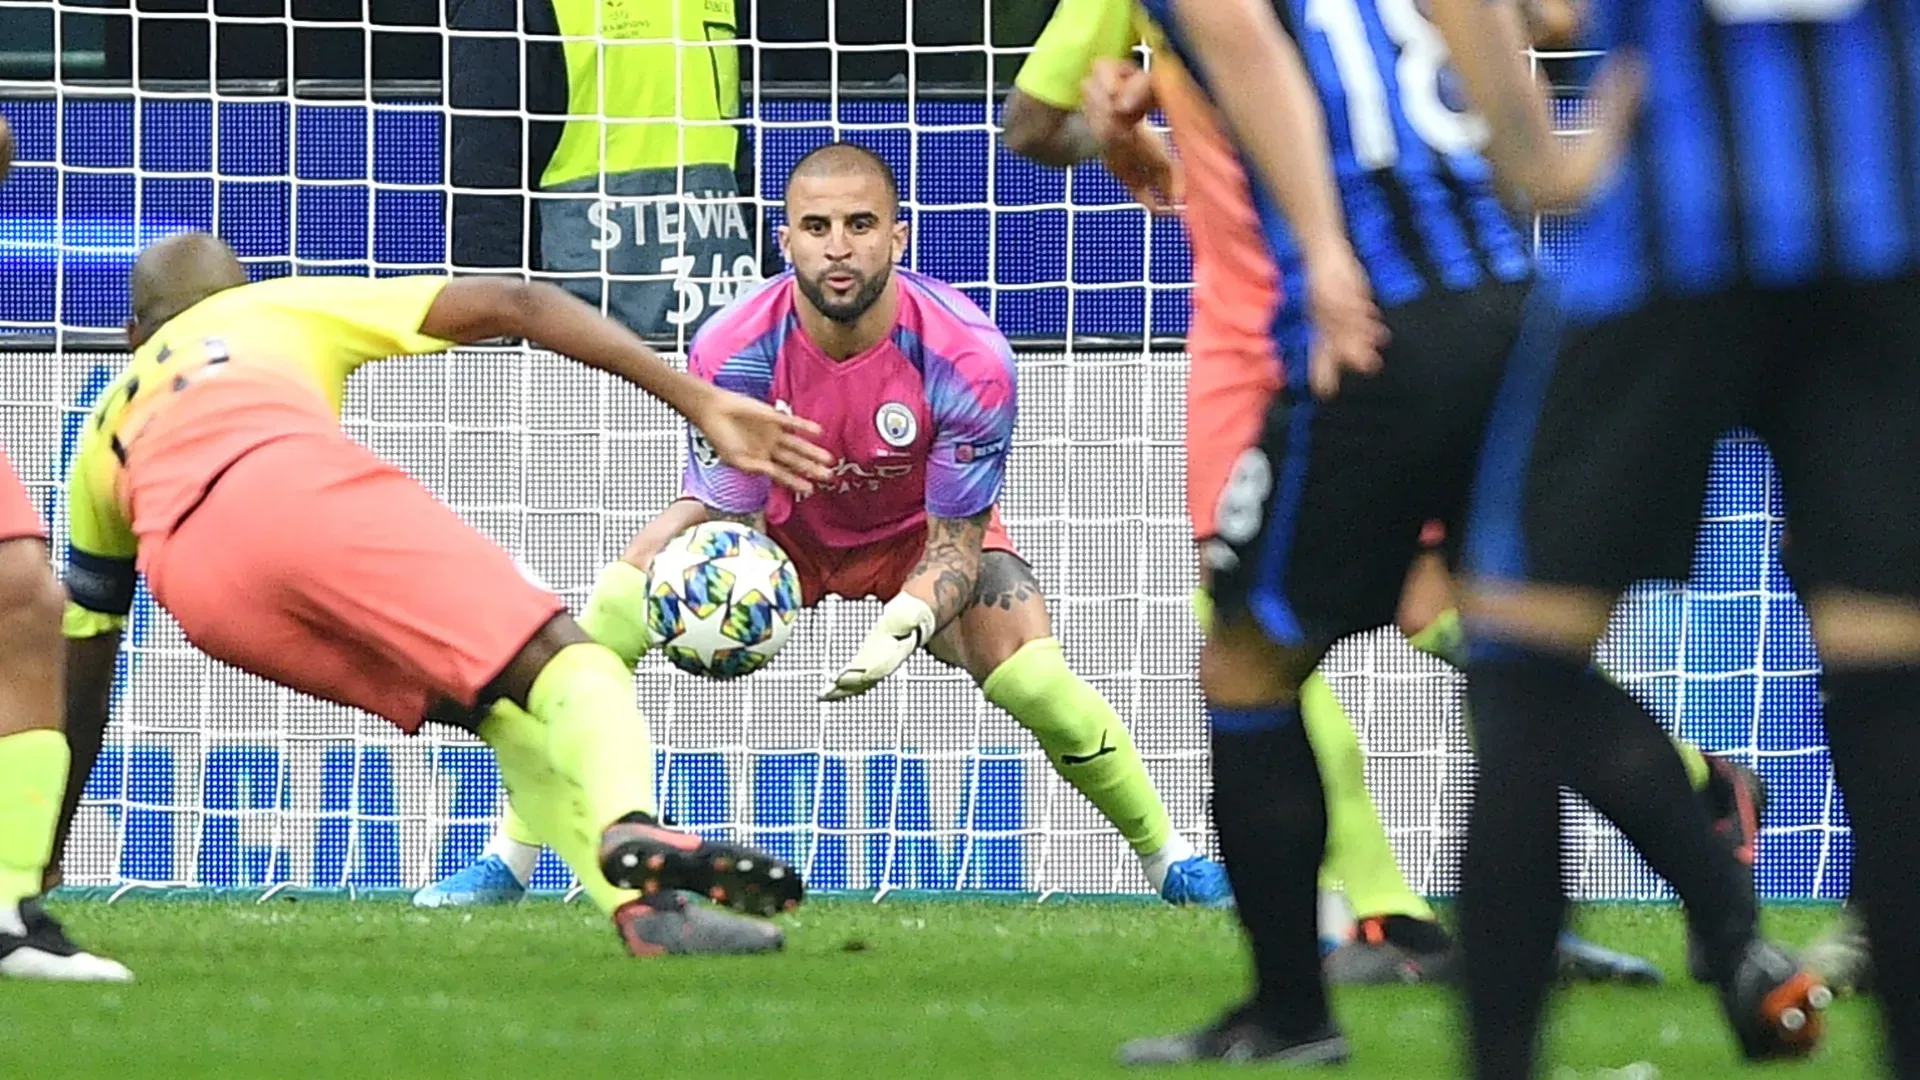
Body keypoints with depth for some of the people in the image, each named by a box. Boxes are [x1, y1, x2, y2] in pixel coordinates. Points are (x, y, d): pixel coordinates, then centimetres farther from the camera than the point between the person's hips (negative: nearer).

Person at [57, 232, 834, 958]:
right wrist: (700, 400, 18)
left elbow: (80, 690, 45)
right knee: (565, 661, -10)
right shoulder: (282, 308, 37)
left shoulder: (110, 426, 42)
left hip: (193, 584, 3)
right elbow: (514, 306, 24)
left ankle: (644, 907, -15)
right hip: (296, 478, -3)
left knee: (507, 713, 10)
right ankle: (630, 826, -44)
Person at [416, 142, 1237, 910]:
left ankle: (1172, 861, 2)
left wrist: (907, 623, -45)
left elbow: (957, 539, -24)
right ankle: (509, 862, -11)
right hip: (783, 523, 1)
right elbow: (728, 516, -21)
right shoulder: (731, 352, -30)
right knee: (613, 614, -21)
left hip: (920, 532, -1)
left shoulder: (967, 358, -32)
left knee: (1033, 678, -23)